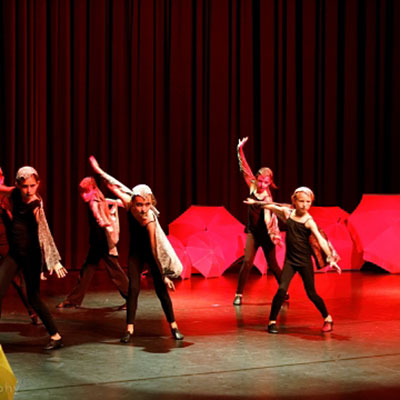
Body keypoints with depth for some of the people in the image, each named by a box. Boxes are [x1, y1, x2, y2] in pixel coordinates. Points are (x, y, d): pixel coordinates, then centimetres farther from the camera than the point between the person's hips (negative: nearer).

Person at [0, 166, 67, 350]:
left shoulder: (36, 206, -18)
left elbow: (44, 233, -25)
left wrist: (54, 261, -31)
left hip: (31, 255, -5)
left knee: (33, 298, 1)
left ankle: (56, 336, 15)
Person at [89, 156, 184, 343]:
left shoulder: (150, 220, -33)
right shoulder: (129, 205, -22)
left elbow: (155, 248, -28)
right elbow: (113, 186, -8)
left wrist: (164, 274, -26)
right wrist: (99, 170, -5)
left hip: (151, 254, -3)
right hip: (136, 253, 4)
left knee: (161, 290, -1)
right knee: (133, 289, -5)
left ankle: (174, 327, 10)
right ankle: (129, 329, -3)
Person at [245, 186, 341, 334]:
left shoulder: (309, 221, -13)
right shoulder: (287, 212, -1)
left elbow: (320, 239, -23)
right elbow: (269, 206, 15)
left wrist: (330, 258, -33)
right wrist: (255, 202, 23)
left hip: (305, 261, -2)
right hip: (290, 260, 2)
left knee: (311, 293, 3)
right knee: (282, 289, -11)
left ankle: (328, 319, 23)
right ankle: (272, 321, 1)